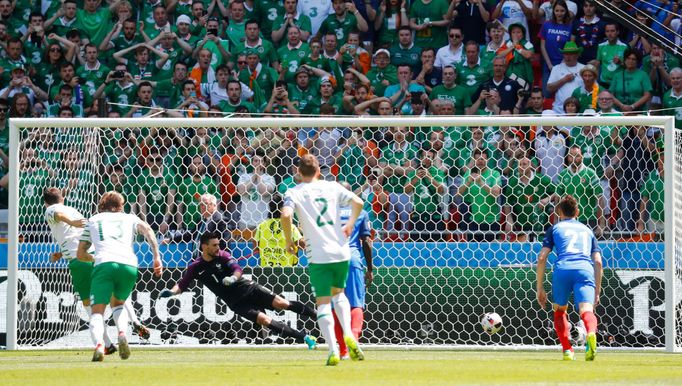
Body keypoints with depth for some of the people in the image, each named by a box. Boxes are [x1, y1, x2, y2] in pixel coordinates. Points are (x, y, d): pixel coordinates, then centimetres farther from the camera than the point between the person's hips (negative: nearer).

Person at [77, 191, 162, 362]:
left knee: (97, 311, -2)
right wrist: (157, 258, 1)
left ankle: (99, 345, -32)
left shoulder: (93, 220, 29)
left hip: (104, 264, -2)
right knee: (117, 303, 26)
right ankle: (122, 334, -4)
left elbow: (80, 254, 29)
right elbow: (147, 229, 7)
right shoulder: (129, 218, 29)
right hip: (129, 265, 2)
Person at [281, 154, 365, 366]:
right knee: (338, 293, 25)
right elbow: (358, 202, 3)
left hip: (318, 255, -3)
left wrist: (289, 241, -4)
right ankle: (348, 334, 3)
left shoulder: (294, 193, -1)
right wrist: (350, 224, 20)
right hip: (341, 251, 3)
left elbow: (286, 215, -18)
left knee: (323, 302, 3)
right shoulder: (331, 187, 8)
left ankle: (333, 350, -12)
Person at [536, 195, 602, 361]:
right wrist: (597, 292, 24)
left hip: (563, 268, -1)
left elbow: (542, 258, 14)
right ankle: (591, 333, -49)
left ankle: (567, 350, 10)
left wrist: (540, 288, 18)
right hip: (585, 269, 1)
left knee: (559, 310, 22)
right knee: (586, 310, -15)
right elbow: (598, 262, 22)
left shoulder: (555, 228, 25)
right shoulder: (587, 230, 32)